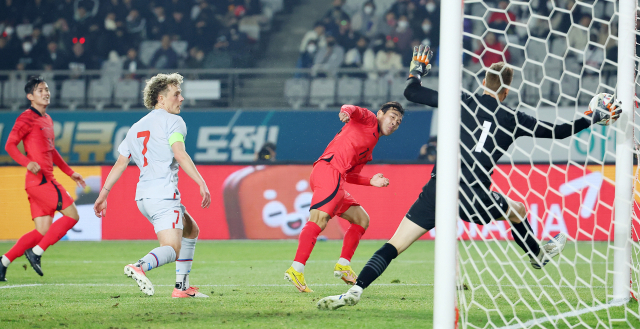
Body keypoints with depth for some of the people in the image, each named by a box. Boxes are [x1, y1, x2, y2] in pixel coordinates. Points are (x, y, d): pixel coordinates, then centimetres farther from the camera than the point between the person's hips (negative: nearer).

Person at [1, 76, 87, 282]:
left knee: (43, 231, 4)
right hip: (39, 179, -9)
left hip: (46, 180, 9)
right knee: (72, 215, -12)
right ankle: (36, 252, -8)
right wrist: (27, 162, -29)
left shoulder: (47, 120, 21)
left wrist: (70, 173, 31)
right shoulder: (27, 118, -6)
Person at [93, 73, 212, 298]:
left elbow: (120, 164, 18)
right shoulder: (172, 121, -1)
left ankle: (182, 287, 17)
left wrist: (102, 195, 19)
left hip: (143, 195, 8)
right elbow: (180, 155, -16)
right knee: (172, 249, -14)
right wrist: (202, 184, -20)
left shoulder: (136, 128, 21)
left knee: (191, 230, 24)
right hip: (163, 193, -8)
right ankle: (141, 267, -43)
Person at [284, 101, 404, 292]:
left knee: (361, 219, 19)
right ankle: (296, 269, -37)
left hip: (336, 179, 10)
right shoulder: (368, 119, 13)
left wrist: (371, 182, 20)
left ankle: (343, 265, 15)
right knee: (320, 218, -25)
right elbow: (353, 110, -10)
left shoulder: (368, 149, 33)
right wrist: (346, 112, -32)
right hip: (329, 168, -10)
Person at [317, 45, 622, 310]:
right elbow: (558, 131, 13)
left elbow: (411, 92, 8)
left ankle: (355, 290, -18)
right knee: (518, 210, 32)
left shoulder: (464, 102, 5)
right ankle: (538, 255, 55)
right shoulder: (513, 120, 6)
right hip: (475, 197, 1)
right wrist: (596, 117, 25)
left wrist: (417, 70, 29)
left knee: (393, 246, -2)